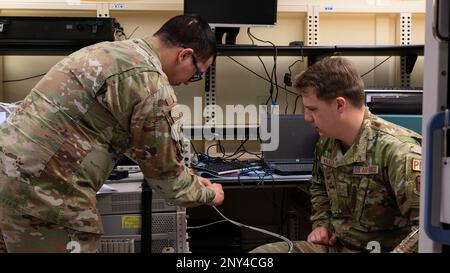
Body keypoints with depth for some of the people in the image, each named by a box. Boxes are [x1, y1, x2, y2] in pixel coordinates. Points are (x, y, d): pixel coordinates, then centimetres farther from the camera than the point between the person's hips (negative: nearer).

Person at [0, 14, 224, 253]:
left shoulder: (112, 50, 15)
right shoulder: (151, 86, -15)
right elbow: (164, 169, -3)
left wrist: (189, 179, 28)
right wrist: (206, 194, 16)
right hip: (43, 189, -10)